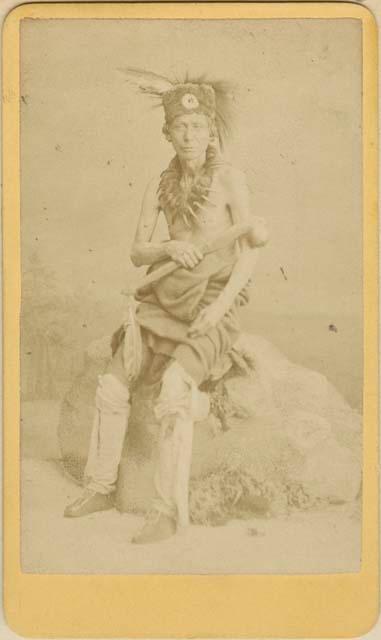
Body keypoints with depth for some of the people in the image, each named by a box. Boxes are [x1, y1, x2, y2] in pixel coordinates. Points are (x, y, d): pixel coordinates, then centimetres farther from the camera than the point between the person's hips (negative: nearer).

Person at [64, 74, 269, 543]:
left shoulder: (229, 178, -7)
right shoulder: (160, 187, 8)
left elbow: (250, 251, -11)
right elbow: (138, 253, 4)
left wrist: (220, 306, -22)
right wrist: (170, 248, -18)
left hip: (213, 304, -5)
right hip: (165, 300, 6)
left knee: (173, 395, -27)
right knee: (111, 387, -1)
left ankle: (169, 508, -19)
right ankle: (101, 486, 17)